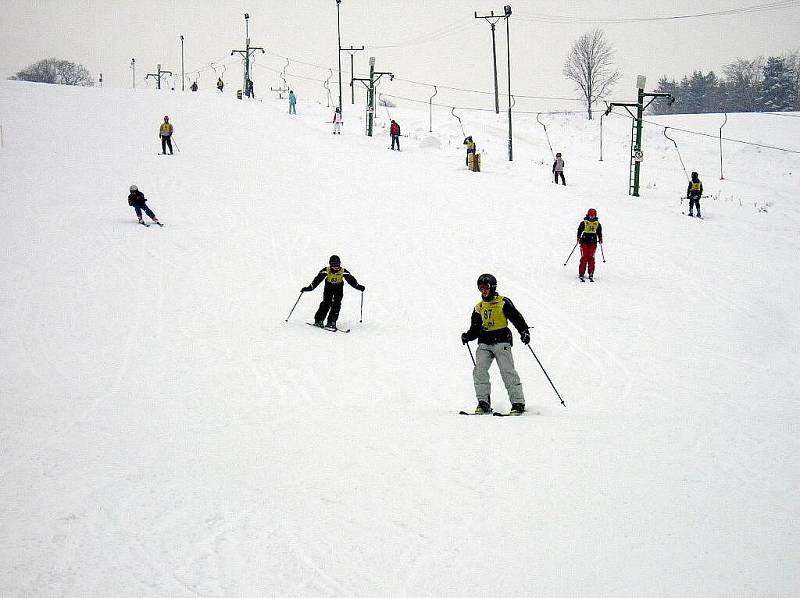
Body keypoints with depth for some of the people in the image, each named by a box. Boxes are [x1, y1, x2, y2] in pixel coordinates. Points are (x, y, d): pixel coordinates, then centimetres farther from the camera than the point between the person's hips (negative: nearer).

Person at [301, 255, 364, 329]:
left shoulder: (343, 272, -23)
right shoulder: (326, 271, -23)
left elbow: (351, 280, -23)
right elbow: (317, 280, -23)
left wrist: (358, 286, -38)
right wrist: (309, 288, -31)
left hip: (339, 288, 0)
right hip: (328, 287, 0)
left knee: (336, 305, -15)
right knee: (326, 303, -14)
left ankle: (331, 322, -12)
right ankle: (318, 320, -7)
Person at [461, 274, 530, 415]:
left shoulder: (503, 302, 4)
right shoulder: (479, 308, 19)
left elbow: (516, 317, -3)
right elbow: (475, 328, 20)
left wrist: (524, 331, -18)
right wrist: (468, 336, 0)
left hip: (501, 341, -5)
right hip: (484, 344, 5)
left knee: (507, 372, -13)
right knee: (479, 371, -12)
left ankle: (518, 403, -10)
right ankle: (483, 403, -6)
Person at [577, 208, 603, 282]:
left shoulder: (597, 224, 11)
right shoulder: (584, 223, 4)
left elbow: (599, 233, 19)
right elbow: (579, 230, 3)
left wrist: (600, 239, 6)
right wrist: (579, 237, -10)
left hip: (593, 242, 2)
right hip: (585, 242, -2)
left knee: (591, 258, -6)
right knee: (584, 257, -10)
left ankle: (591, 275, -5)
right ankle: (581, 274, -8)